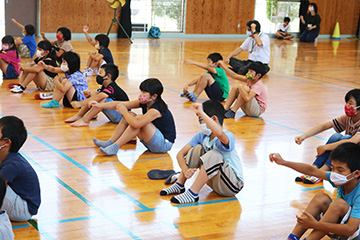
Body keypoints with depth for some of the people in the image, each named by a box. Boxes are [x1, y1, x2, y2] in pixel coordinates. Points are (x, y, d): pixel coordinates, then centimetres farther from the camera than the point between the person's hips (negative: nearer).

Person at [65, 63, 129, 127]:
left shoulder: (112, 88, -23)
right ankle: (79, 116, -2)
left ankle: (85, 120, -24)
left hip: (121, 116, -10)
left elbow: (98, 98, -34)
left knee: (103, 99, -31)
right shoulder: (105, 87, 9)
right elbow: (96, 95, 1)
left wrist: (79, 103, -34)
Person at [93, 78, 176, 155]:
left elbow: (136, 124, -38)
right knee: (130, 115, -2)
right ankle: (109, 143, -4)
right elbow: (120, 104, 0)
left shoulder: (155, 110, -27)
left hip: (165, 144, -9)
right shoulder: (144, 103, -1)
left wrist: (124, 112, -21)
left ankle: (115, 147, -21)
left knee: (139, 118, -26)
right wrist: (101, 105, -7)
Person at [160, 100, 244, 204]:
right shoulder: (201, 136, -3)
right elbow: (180, 154, -3)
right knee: (197, 149, -7)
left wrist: (202, 113, -48)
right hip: (215, 181, 7)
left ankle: (193, 193, -22)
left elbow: (219, 134, -51)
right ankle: (179, 185, -1)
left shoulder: (228, 137, -24)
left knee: (213, 155, -31)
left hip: (233, 185, -7)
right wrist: (186, 170, -21)